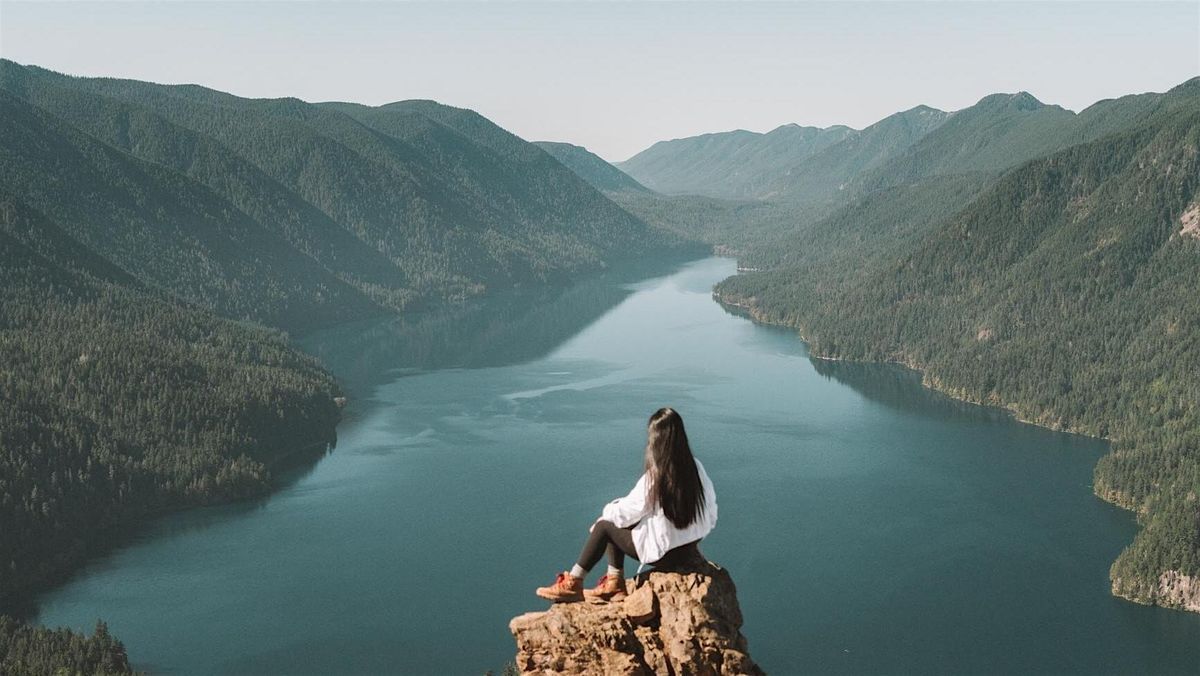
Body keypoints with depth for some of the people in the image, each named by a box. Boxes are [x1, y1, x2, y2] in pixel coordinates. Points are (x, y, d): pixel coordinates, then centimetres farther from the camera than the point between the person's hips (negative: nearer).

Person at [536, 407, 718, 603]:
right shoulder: (696, 467, -8)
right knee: (613, 521, 19)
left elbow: (627, 512, -11)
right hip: (689, 544, 7)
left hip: (662, 549, -7)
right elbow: (711, 514, -1)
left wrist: (609, 510, 10)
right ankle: (615, 584, 25)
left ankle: (573, 585, 22)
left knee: (604, 526, 12)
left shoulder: (655, 477, -24)